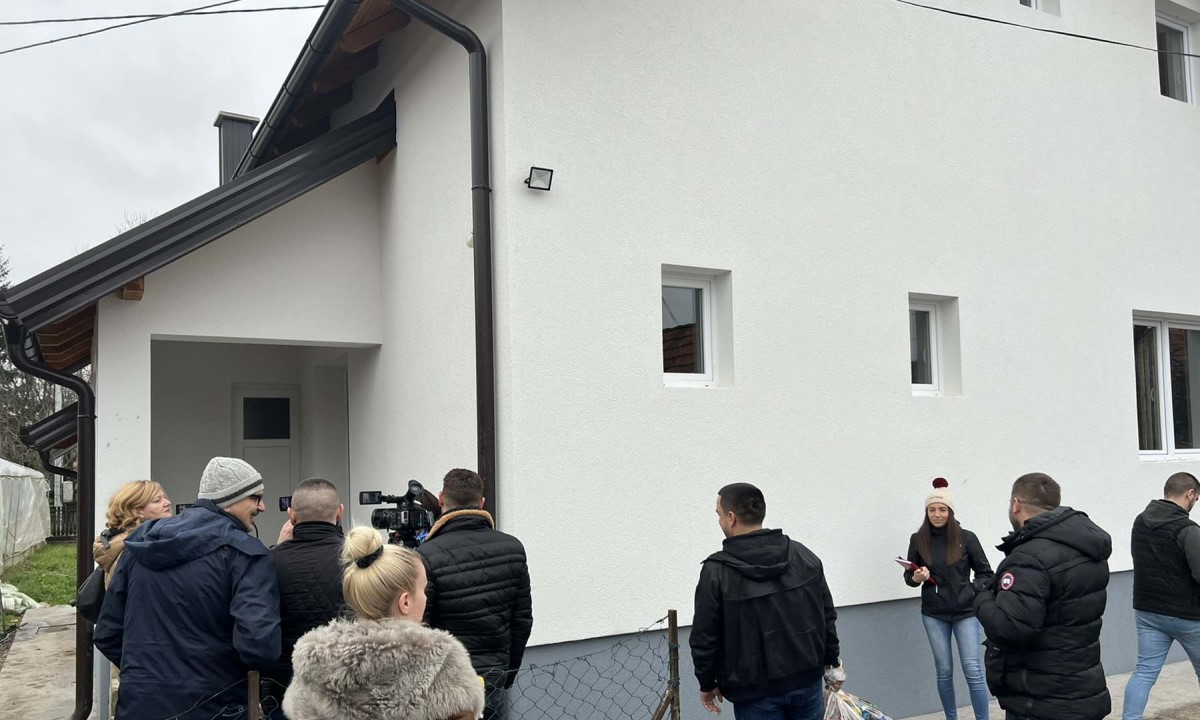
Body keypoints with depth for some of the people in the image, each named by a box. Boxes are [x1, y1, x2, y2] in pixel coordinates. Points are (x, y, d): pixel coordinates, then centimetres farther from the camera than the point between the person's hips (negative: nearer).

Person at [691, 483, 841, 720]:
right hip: (807, 680, 5)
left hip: (756, 692, -4)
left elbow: (704, 638, -9)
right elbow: (827, 616, 7)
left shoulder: (717, 572, -14)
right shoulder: (804, 556, 1)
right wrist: (831, 660, 18)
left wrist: (707, 684, 5)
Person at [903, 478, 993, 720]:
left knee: (973, 670, -4)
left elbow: (985, 573, 4)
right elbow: (908, 576, 5)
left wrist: (973, 591, -11)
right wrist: (916, 578, -16)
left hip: (965, 612, -1)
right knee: (944, 670, 9)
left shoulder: (966, 538, -6)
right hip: (933, 614, 2)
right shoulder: (918, 540, -3)